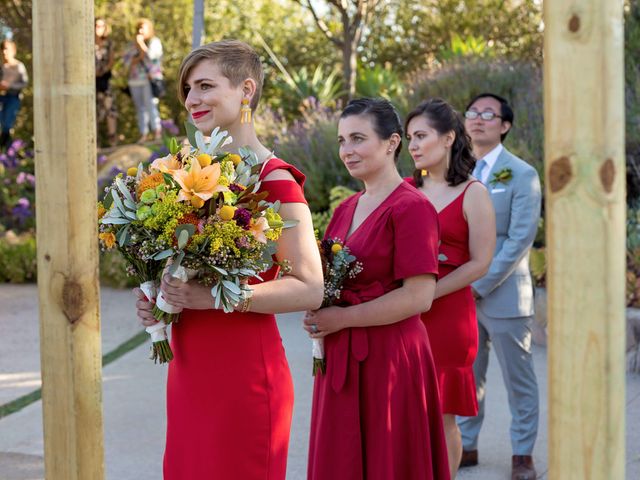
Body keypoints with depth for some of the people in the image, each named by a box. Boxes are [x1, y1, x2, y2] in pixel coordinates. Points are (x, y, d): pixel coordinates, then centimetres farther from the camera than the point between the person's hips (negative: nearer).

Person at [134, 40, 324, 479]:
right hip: (189, 370, 7)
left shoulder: (273, 181, -13)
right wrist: (158, 299, 2)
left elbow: (309, 289, -16)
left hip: (244, 372, -7)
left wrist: (215, 296, -22)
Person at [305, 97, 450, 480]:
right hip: (341, 358, 7)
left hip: (389, 358, -7)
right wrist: (319, 312, -1)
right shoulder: (346, 209, 12)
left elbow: (419, 297, -18)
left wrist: (342, 318, -14)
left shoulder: (412, 207, -12)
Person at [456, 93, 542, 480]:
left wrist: (481, 285, -16)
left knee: (519, 381, 5)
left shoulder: (522, 174, -5)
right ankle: (466, 446, 23)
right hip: (460, 295, 4)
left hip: (503, 295, -4)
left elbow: (520, 239, -12)